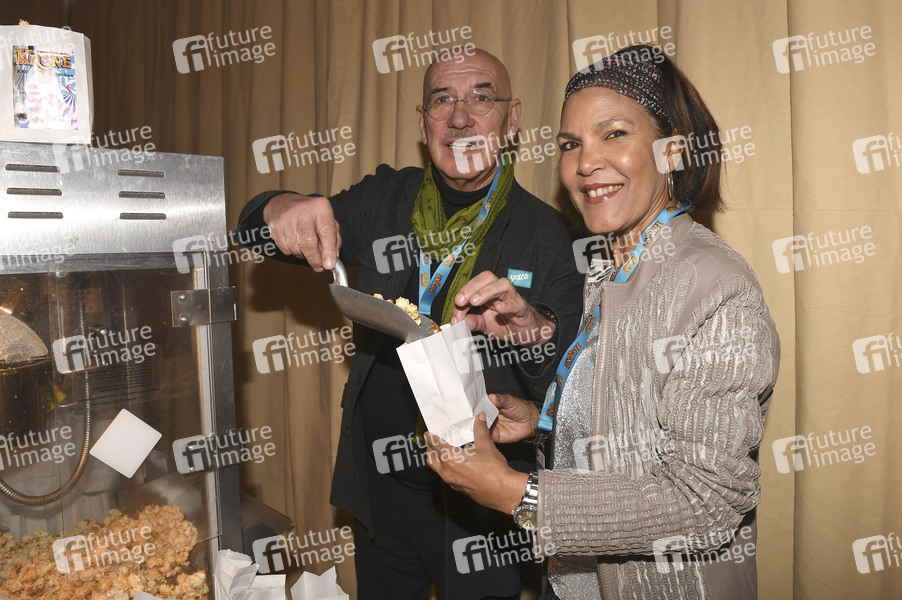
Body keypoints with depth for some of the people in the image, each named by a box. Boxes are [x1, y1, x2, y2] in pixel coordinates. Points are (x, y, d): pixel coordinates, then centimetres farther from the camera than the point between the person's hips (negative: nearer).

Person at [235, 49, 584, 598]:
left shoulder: (547, 233, -8)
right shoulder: (385, 201, 1)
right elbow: (256, 227, 1)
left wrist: (533, 330, -35)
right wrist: (287, 209, -23)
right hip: (381, 491, 3)